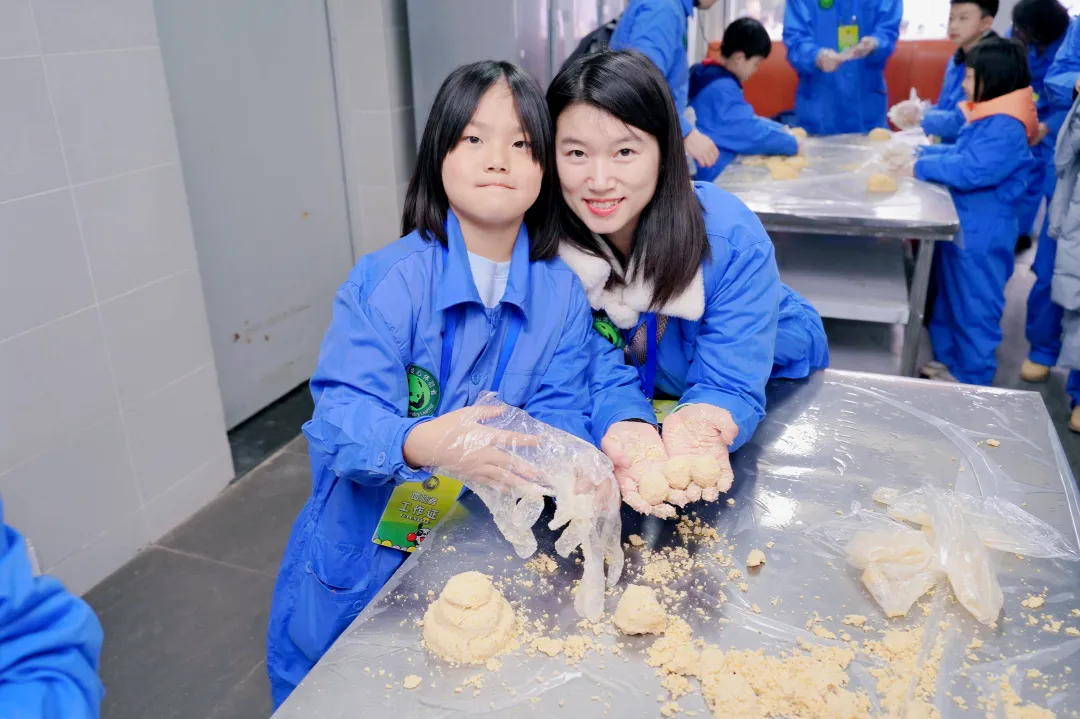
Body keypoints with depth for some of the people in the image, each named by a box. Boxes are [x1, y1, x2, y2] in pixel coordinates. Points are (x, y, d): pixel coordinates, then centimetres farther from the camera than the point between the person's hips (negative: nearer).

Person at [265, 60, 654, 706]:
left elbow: (558, 412, -9)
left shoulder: (563, 293, -7)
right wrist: (420, 444, -45)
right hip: (359, 567, -1)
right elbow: (339, 416, -24)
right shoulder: (385, 280, -18)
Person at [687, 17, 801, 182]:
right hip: (713, 174, -10)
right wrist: (792, 143, -7)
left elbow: (743, 118, 20)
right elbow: (751, 130, -20)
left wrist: (781, 128, 12)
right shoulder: (723, 89, -20)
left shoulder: (707, 75, 11)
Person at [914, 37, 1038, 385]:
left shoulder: (1006, 127, -23)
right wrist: (920, 152, 5)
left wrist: (920, 166, -24)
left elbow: (972, 170, -31)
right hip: (962, 228, 11)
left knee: (975, 308, 2)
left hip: (982, 237, -11)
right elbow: (960, 153, 17)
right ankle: (947, 360, 36)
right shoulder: (988, 117, 11)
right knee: (950, 299, 21)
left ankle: (971, 378, 14)